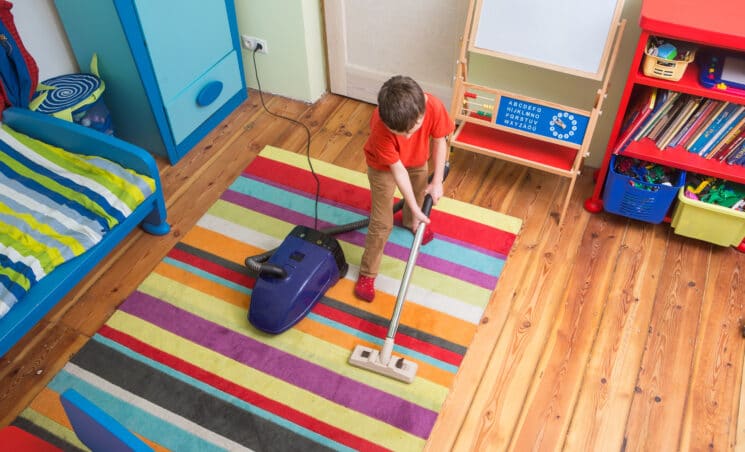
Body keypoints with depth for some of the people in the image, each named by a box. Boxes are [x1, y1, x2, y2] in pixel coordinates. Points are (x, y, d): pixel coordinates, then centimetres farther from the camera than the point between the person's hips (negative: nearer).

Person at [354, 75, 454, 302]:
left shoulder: (433, 106, -36)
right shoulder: (380, 127, -43)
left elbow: (439, 141, -17)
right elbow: (397, 169, -33)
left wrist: (437, 181, -15)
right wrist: (415, 209, -27)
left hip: (418, 160, 4)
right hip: (384, 166, -4)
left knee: (419, 194, 30)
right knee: (381, 223, -1)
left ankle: (409, 221, 65)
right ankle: (367, 273, 18)